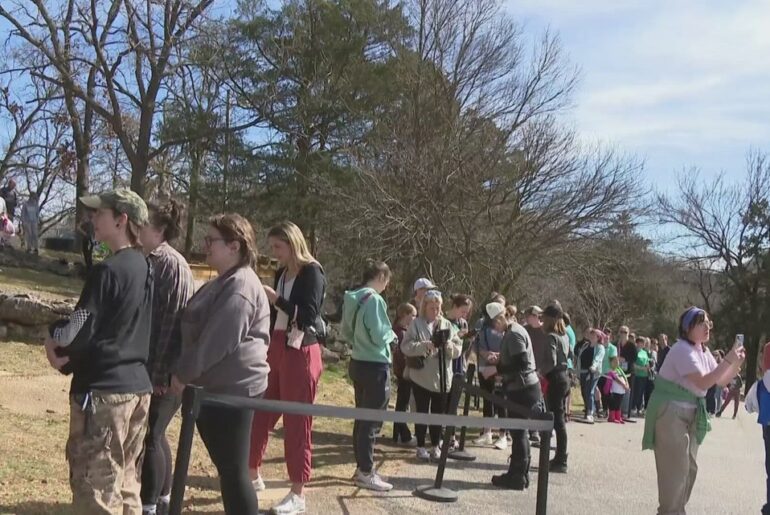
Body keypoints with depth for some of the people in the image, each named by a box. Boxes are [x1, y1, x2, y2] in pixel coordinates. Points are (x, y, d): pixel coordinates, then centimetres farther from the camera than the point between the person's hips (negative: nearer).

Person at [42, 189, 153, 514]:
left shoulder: (109, 270, -15)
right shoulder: (144, 267, 10)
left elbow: (79, 329, -15)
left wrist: (54, 343, 6)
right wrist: (69, 353, 10)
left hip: (103, 390, -8)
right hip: (138, 387, 8)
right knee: (125, 489, 16)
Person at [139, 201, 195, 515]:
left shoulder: (171, 265, -15)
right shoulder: (149, 262, 10)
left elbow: (173, 321, -19)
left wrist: (160, 372, -19)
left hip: (161, 370, -8)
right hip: (145, 365, 8)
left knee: (149, 436, 0)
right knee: (154, 433, 16)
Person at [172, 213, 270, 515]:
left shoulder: (240, 286, -18)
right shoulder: (225, 283, 16)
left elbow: (218, 342, -22)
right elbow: (201, 332, 20)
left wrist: (183, 373, -12)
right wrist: (185, 372, 12)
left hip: (233, 387, -10)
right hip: (218, 385, 10)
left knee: (233, 470, -3)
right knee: (228, 467, 17)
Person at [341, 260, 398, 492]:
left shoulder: (352, 299, 7)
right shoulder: (375, 300, -18)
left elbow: (346, 332, 15)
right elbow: (379, 336, -20)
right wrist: (392, 335, -1)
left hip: (358, 362, 9)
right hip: (376, 366, -9)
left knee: (361, 417, 15)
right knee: (372, 420, -1)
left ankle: (362, 467, 24)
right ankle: (366, 473, 6)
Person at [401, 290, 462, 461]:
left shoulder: (447, 325, 6)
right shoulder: (416, 324, -6)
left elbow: (458, 349, 4)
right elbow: (405, 346, -14)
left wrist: (448, 344, -17)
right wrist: (425, 345, -25)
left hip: (442, 378, 4)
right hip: (421, 377, -3)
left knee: (438, 413, 11)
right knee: (422, 412, 7)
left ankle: (436, 446, 25)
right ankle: (421, 447, 19)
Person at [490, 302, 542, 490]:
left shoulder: (513, 334, -17)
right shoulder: (515, 330, 14)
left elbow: (521, 362, -23)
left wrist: (497, 369, -17)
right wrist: (500, 360, 9)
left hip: (522, 389, -10)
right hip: (525, 387, 10)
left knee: (518, 432, -3)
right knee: (520, 432, 16)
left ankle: (516, 477, 5)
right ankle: (521, 474, 24)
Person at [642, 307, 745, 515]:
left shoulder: (703, 351, 10)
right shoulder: (683, 349, -19)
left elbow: (721, 381, 12)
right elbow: (703, 383, -26)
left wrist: (737, 363, -4)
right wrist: (728, 360, -25)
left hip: (690, 413, 9)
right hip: (670, 412, -9)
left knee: (689, 467, 15)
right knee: (676, 468, -6)